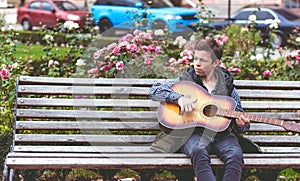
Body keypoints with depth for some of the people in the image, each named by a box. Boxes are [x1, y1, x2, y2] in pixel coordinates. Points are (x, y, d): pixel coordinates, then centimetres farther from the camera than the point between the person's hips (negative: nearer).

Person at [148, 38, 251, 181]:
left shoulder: (227, 86, 13)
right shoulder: (187, 81, 9)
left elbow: (239, 119, 19)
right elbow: (154, 90, 1)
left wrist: (241, 124, -7)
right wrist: (179, 98, -14)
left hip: (222, 134, 2)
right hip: (193, 132, -1)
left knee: (235, 154, -31)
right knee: (199, 151, -36)